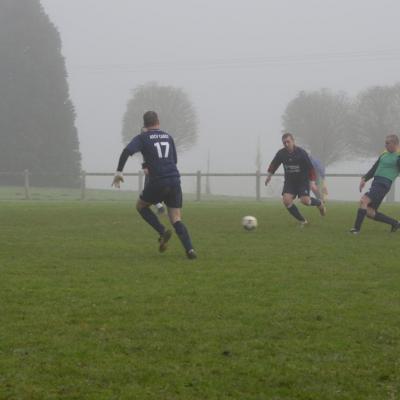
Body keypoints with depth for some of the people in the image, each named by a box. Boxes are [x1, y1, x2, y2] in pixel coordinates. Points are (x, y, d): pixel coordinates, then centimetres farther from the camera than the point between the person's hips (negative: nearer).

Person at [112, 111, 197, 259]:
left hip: (157, 181, -4)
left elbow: (127, 151, -13)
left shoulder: (142, 137, 4)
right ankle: (189, 249, -13)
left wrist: (119, 171, -7)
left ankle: (163, 232, 3)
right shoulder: (168, 137, 17)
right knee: (176, 219, 7)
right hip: (174, 180, 4)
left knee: (141, 206, 22)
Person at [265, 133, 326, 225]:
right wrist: (269, 175, 14)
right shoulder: (281, 153, -7)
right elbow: (274, 165, 13)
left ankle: (319, 203, 17)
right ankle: (302, 221, -2)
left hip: (303, 181, -3)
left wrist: (312, 182, -14)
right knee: (286, 200, -18)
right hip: (289, 181, 3)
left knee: (305, 200, -21)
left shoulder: (301, 153, -16)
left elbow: (310, 168, -11)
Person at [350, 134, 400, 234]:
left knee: (363, 201, -25)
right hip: (375, 183, 9)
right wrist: (364, 179, 11)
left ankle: (356, 228, -24)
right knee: (369, 213, 5)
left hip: (383, 184, -9)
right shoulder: (384, 155, 20)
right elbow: (374, 169, 23)